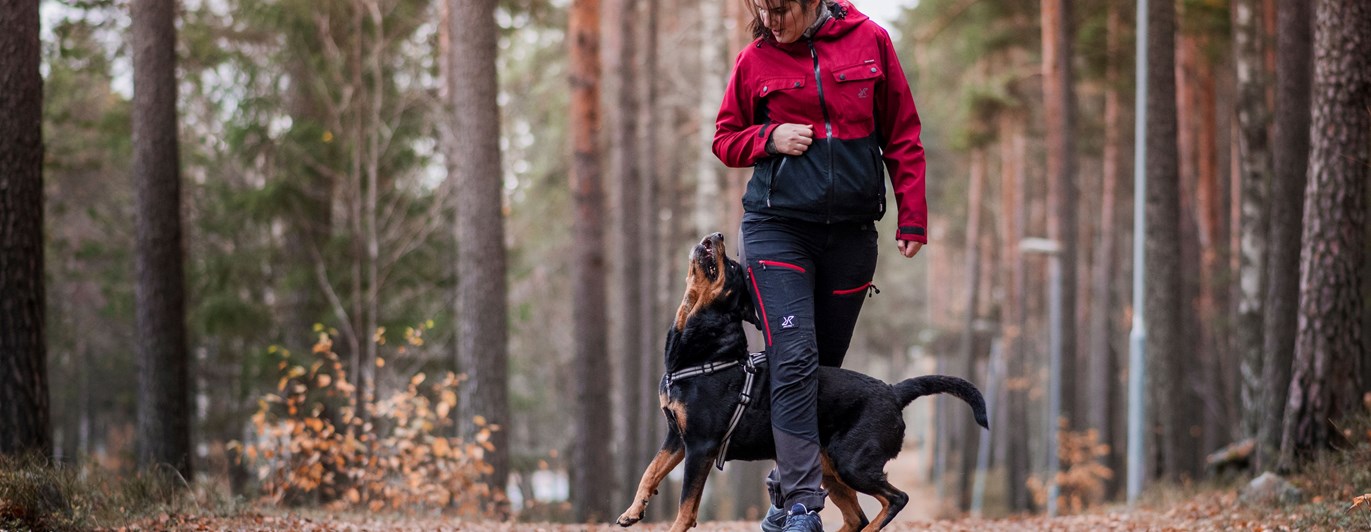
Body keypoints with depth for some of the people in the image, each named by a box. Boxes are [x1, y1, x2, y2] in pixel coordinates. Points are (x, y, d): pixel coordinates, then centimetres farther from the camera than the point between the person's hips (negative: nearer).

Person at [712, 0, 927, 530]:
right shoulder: (755, 59, 0)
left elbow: (902, 135, 6)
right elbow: (725, 139, 11)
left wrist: (912, 218, 2)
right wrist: (769, 139, -10)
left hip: (851, 233, 2)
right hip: (778, 228, -2)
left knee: (825, 365, 7)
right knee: (794, 359, -15)